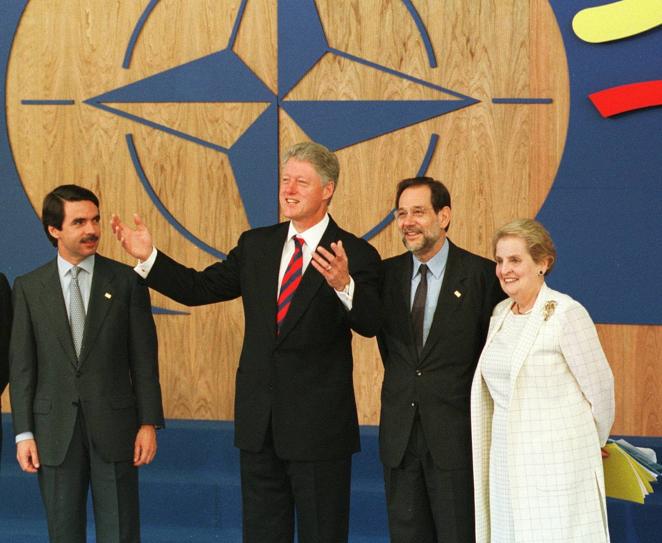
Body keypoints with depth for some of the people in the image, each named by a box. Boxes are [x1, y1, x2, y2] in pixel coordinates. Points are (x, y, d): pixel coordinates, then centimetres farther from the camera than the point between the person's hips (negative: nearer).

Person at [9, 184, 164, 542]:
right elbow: (21, 365, 3)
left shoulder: (126, 281, 1)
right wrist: (23, 433, -1)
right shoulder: (29, 287, 4)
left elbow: (143, 358, 1)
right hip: (55, 429, 1)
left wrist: (148, 423, -4)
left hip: (113, 426, -1)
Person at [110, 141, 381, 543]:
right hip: (260, 421, 5)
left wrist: (343, 284, -42)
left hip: (320, 424, -5)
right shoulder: (256, 245, 7)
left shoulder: (356, 255, -9)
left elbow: (371, 324, -23)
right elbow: (200, 288, 8)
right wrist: (149, 257, -4)